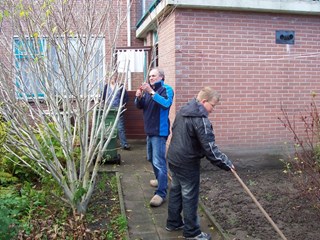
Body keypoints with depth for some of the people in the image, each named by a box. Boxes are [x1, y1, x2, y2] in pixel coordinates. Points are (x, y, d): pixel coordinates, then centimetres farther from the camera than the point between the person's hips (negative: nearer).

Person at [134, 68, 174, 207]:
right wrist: (139, 97, -11)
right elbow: (139, 106, 10)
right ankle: (160, 179, 40)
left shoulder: (166, 89, -9)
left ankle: (161, 193, -11)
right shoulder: (148, 90, 12)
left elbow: (166, 104, -27)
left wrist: (152, 92, -31)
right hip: (149, 130, 9)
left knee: (159, 162, -13)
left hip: (160, 131, -8)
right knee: (151, 158, 21)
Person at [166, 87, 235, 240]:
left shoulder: (182, 111, 7)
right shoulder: (201, 119, -22)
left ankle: (173, 223, 32)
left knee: (176, 190, 19)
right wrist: (226, 164, -17)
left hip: (173, 158, 9)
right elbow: (209, 148, -24)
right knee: (190, 197, 3)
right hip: (188, 163, -9)